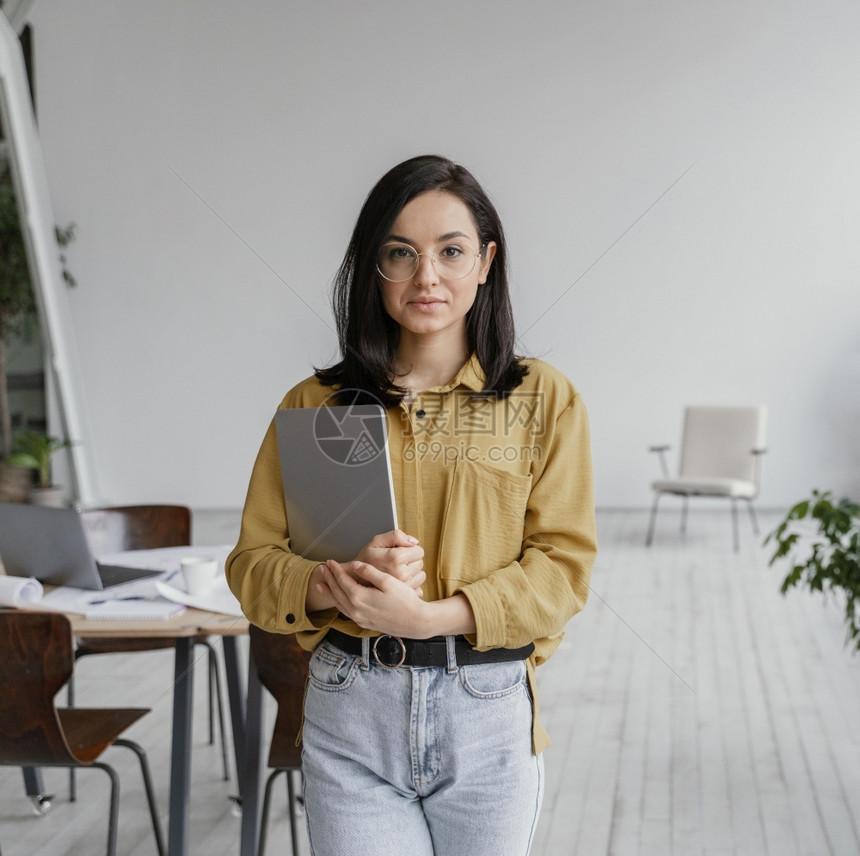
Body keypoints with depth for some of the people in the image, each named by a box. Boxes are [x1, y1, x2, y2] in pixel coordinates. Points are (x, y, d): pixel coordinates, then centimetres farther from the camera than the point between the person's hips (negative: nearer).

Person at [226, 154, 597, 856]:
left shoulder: (543, 398, 2)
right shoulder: (314, 405, 6)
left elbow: (563, 565, -4)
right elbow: (253, 562, 5)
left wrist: (429, 615, -17)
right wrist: (336, 582, -16)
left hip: (488, 714, 0)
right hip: (349, 718, 1)